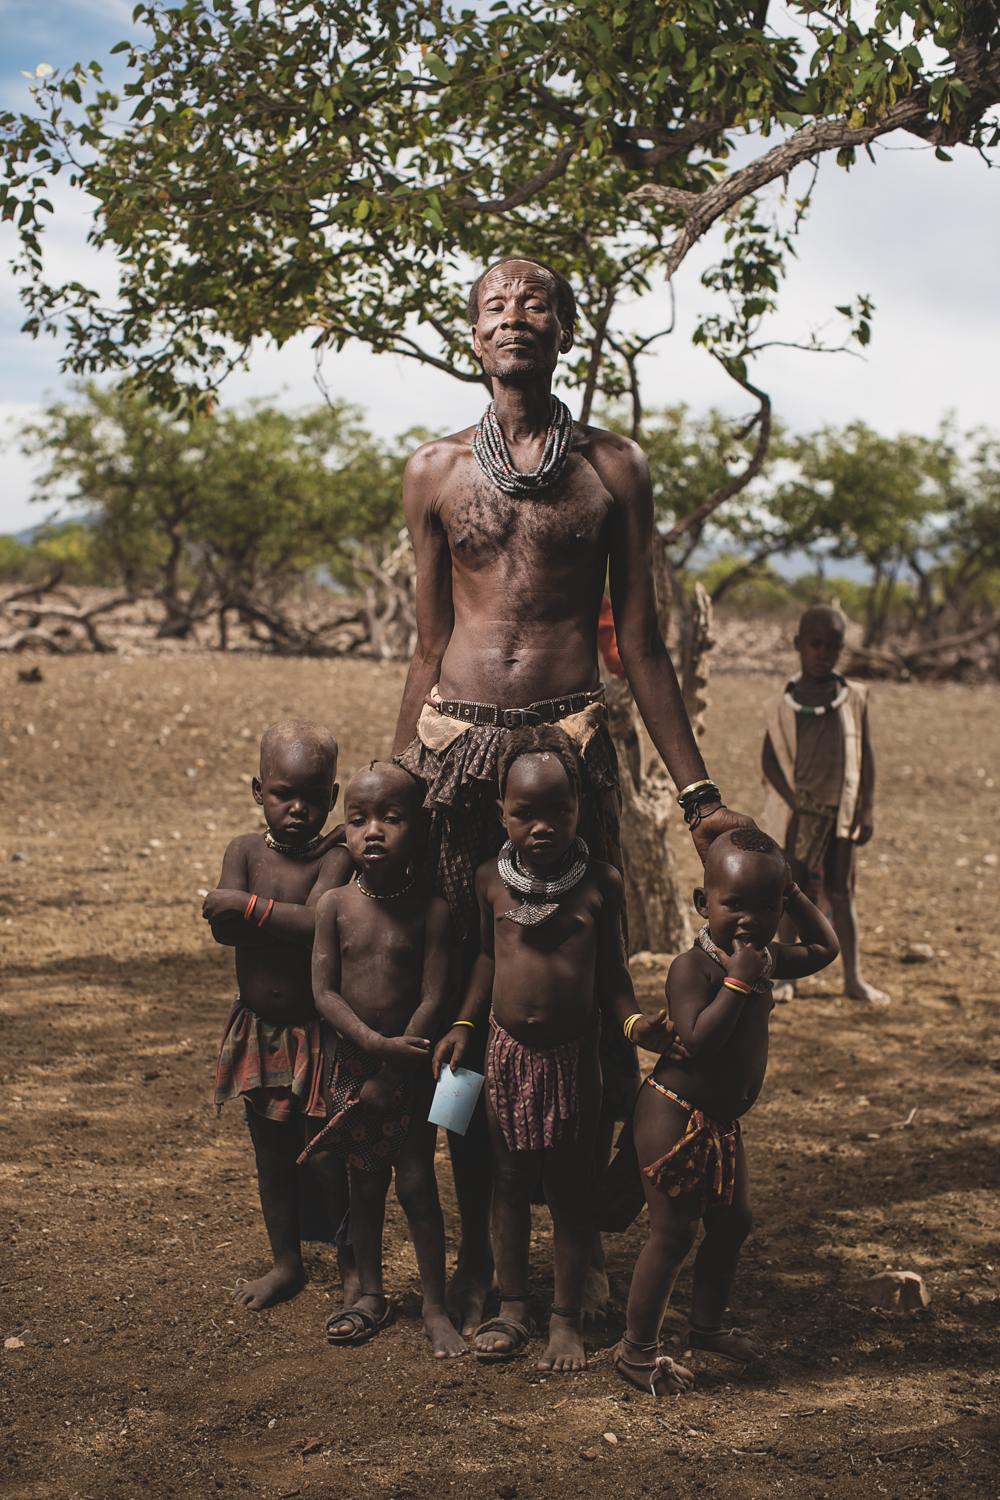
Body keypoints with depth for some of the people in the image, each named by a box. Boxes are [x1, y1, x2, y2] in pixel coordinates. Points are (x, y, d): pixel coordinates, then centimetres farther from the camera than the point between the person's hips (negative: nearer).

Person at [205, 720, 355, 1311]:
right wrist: (291, 918, -26)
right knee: (272, 1149, 16)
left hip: (320, 1032, -5)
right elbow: (224, 929, -14)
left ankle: (354, 1263, 21)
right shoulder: (247, 850, 0)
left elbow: (317, 922, -29)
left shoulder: (337, 855, -12)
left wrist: (248, 906, -23)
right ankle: (287, 1262, 33)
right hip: (258, 1030, 5)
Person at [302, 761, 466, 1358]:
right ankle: (371, 1293, 29)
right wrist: (375, 1043, -21)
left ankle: (435, 1306, 14)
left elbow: (433, 999, -12)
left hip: (412, 1066, -2)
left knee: (417, 1183, 2)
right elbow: (324, 991, -7)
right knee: (366, 1182, 13)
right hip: (352, 1060, 2)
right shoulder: (336, 904, -4)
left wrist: (389, 1078, -15)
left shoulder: (432, 909, -11)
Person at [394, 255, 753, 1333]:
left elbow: (641, 646, 9)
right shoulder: (435, 472, 10)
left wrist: (696, 793, 6)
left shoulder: (613, 469, 8)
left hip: (573, 738, -1)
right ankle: (477, 1250, 16)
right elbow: (430, 647, 14)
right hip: (456, 739, 1)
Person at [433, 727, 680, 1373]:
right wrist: (464, 1023, 4)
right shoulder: (491, 879, -4)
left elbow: (611, 969, 2)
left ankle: (567, 1318, 19)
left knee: (570, 1188, 7)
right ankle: (513, 1307, 25)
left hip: (574, 1054, -1)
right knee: (510, 1182, 11)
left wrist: (636, 1021, -12)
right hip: (508, 1051, 2)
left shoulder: (601, 882, -8)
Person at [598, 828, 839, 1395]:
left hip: (723, 1122, 9)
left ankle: (707, 1324, 37)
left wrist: (795, 896, 9)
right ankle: (637, 1349, 11)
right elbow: (700, 1038, -32)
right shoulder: (692, 967, -20)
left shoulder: (767, 959, 5)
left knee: (733, 1224, 18)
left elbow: (824, 948, 20)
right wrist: (738, 980, -31)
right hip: (674, 1117, -9)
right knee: (674, 1234, -2)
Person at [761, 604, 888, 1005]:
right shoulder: (782, 704, -2)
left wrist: (866, 810, 1)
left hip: (840, 812, 1)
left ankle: (853, 976, 12)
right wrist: (795, 801, -12)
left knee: (841, 893, 6)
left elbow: (865, 757, 5)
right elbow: (770, 758, -2)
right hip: (796, 813, -1)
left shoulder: (853, 698, 2)